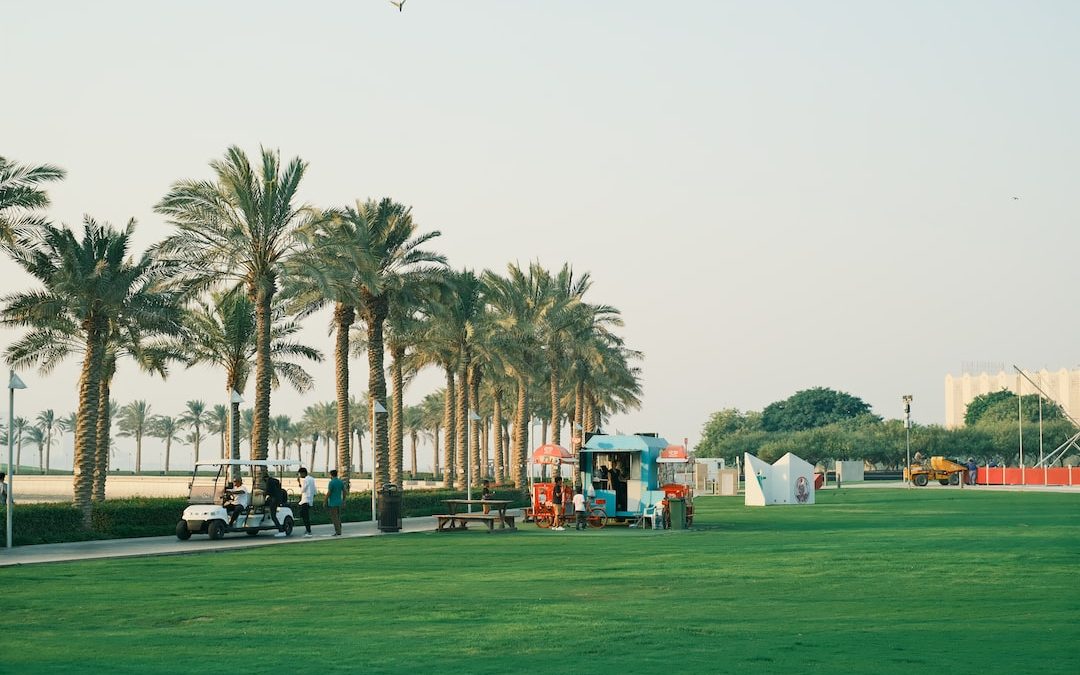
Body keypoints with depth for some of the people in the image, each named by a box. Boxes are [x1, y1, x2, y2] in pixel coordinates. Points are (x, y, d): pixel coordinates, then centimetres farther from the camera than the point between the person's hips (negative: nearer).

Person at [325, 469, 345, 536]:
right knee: (338, 517, 13)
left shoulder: (331, 482, -14)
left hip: (332, 503, -7)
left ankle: (338, 532, -6)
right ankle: (338, 531, 14)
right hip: (339, 502, 7)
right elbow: (344, 491, 10)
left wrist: (324, 501, -6)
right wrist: (344, 500, 19)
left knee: (334, 518, -3)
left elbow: (328, 493, -15)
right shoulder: (341, 482, 6)